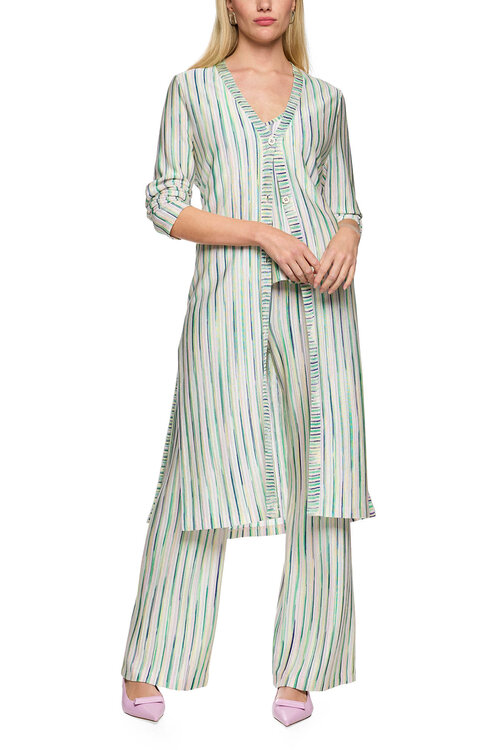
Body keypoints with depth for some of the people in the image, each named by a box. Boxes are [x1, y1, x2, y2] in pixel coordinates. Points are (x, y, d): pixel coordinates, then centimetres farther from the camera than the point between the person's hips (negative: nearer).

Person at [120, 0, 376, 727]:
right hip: (230, 295, -2)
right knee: (205, 473, -1)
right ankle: (147, 667, 14)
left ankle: (300, 670, 13)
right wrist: (262, 233, -11)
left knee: (323, 474, 1)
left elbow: (346, 205, 18)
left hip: (319, 299, 3)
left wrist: (347, 240, -6)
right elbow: (165, 204, 2)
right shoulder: (192, 89, 10)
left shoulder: (325, 99, 16)